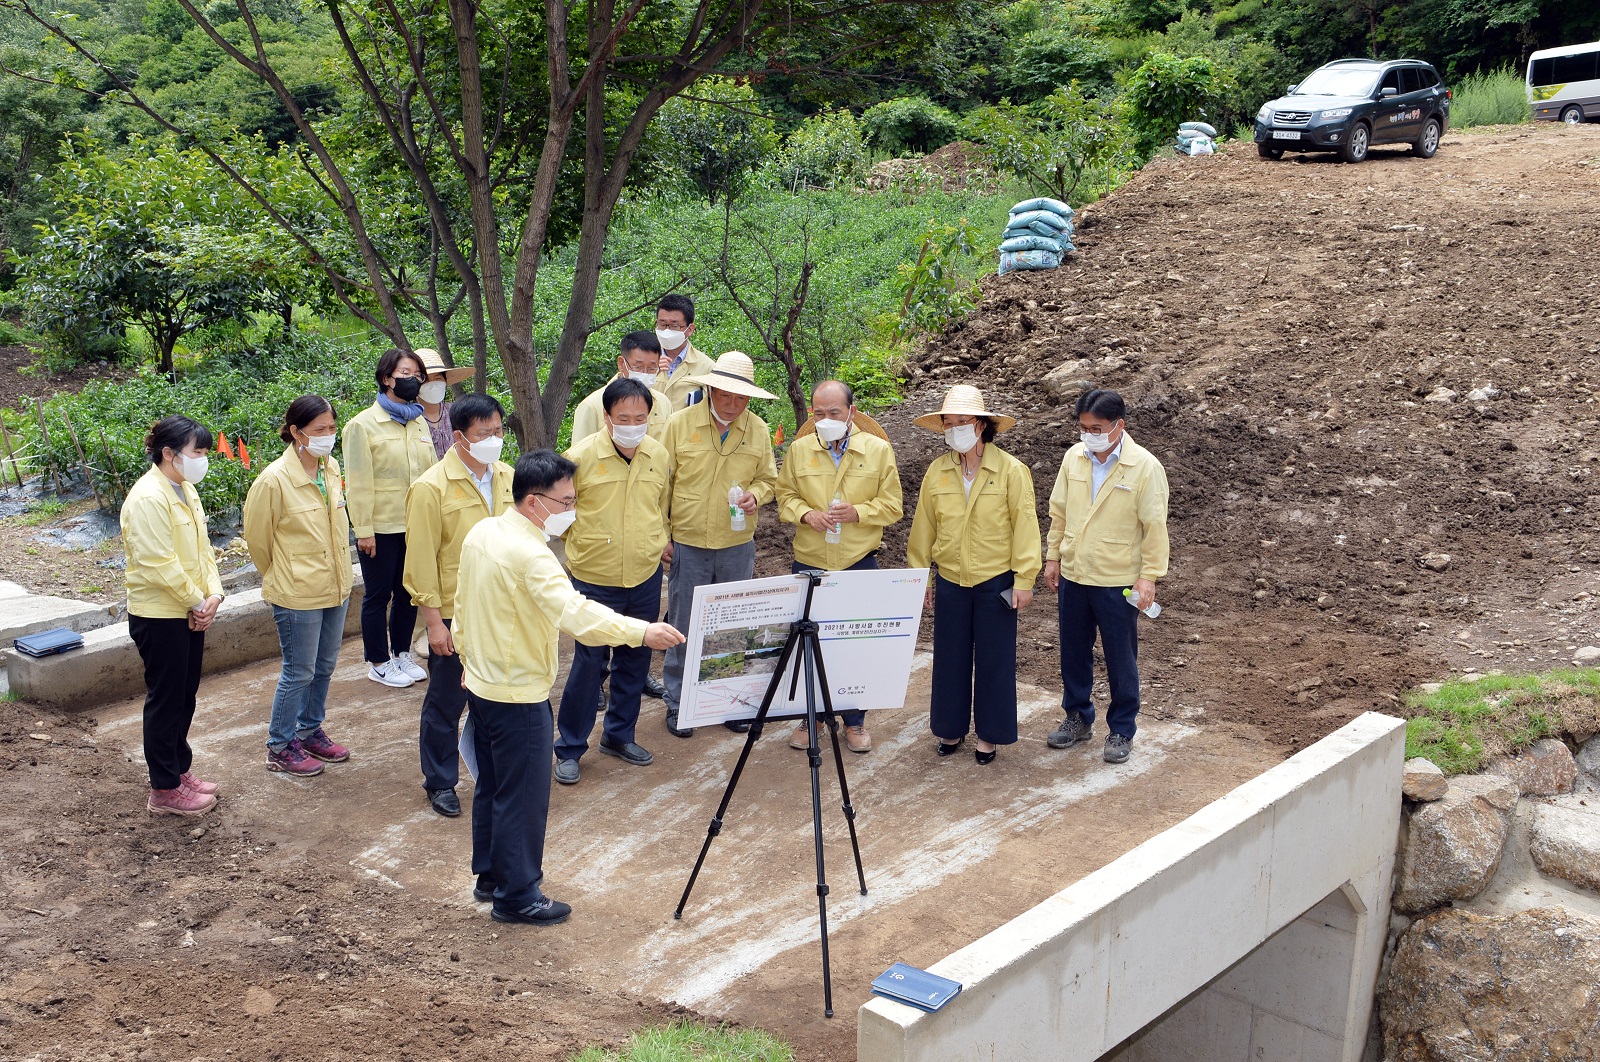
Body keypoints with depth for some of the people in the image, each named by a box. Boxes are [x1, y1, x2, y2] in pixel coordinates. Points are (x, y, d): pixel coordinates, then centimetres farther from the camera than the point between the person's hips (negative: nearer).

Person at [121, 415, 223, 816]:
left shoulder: (186, 490, 9)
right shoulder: (148, 498, -20)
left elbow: (202, 547, 11)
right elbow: (159, 564, -23)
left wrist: (213, 594, -3)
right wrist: (197, 603, -14)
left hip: (190, 612, 9)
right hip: (159, 616, -9)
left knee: (185, 696, 17)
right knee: (165, 700, 1)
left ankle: (179, 769, 31)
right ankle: (164, 791, 11)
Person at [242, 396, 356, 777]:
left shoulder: (331, 469, 2)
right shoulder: (274, 480, -18)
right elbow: (257, 537, -5)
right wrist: (279, 579, 8)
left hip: (335, 588, 7)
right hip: (298, 595, -6)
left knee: (324, 667, 18)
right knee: (299, 672, 3)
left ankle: (311, 731, 35)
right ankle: (280, 748, 19)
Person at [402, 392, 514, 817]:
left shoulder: (507, 478, 3)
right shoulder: (431, 488, -14)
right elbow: (421, 560, -12)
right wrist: (434, 621, -13)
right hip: (455, 615, -5)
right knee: (446, 704, 9)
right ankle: (440, 783, 26)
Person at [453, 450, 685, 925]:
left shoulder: (480, 533, 3)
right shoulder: (530, 554, -26)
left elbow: (463, 604, 14)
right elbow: (576, 614, -38)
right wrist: (641, 632, -41)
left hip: (482, 683, 10)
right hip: (519, 695, -9)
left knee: (491, 787, 21)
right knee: (523, 797, 3)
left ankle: (490, 876, 34)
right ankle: (516, 895, 14)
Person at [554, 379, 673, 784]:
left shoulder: (658, 455, -1)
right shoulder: (581, 456, -14)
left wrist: (660, 540, 11)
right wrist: (584, 541, -2)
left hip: (645, 578, 4)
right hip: (595, 580, -4)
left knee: (635, 660, 15)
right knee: (589, 663, 0)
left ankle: (620, 735, 32)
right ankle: (569, 747, 15)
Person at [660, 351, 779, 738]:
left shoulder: (758, 429, 0)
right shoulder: (680, 423, -6)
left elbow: (768, 478, 13)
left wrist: (755, 494, -10)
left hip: (737, 546, 2)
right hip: (688, 544, -2)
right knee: (683, 628, 5)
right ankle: (678, 703, 19)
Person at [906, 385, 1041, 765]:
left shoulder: (1011, 470, -9)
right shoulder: (937, 471, 0)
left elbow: (1025, 526, -8)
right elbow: (924, 526, 6)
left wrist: (1024, 580, -11)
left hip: (996, 582, -3)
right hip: (950, 581, 3)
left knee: (994, 660, 7)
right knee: (950, 658, 11)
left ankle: (989, 734, 20)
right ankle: (951, 728, 26)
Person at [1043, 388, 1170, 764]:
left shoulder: (1144, 466, -13)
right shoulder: (1074, 457, 1)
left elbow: (1154, 527, -10)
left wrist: (1148, 577, -13)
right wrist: (1053, 557, 9)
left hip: (1117, 581, -4)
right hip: (1072, 575, 5)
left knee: (1121, 660, 7)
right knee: (1073, 653, 16)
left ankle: (1122, 730, 23)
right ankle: (1077, 717, 33)